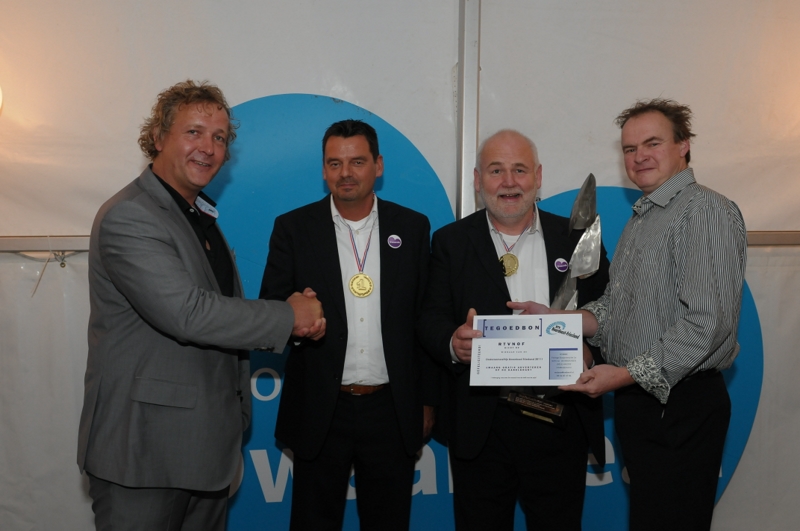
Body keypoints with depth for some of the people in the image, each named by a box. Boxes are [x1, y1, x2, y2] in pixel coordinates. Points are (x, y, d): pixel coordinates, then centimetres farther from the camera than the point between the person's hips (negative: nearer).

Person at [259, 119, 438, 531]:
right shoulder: (293, 228, 0)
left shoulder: (412, 228, 2)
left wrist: (427, 400, 5)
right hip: (319, 412, 0)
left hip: (392, 411, 1)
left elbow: (426, 319, 4)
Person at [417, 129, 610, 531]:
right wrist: (453, 343, -22)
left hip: (561, 424, 1)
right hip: (480, 427, 0)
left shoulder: (577, 238, 6)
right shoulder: (451, 242, 5)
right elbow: (431, 320, 0)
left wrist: (589, 352, -16)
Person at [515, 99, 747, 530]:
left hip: (679, 404, -8)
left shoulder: (706, 211, -13)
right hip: (635, 399, 8)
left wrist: (626, 374, -20)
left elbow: (708, 322, -22)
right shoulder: (641, 219, 17)